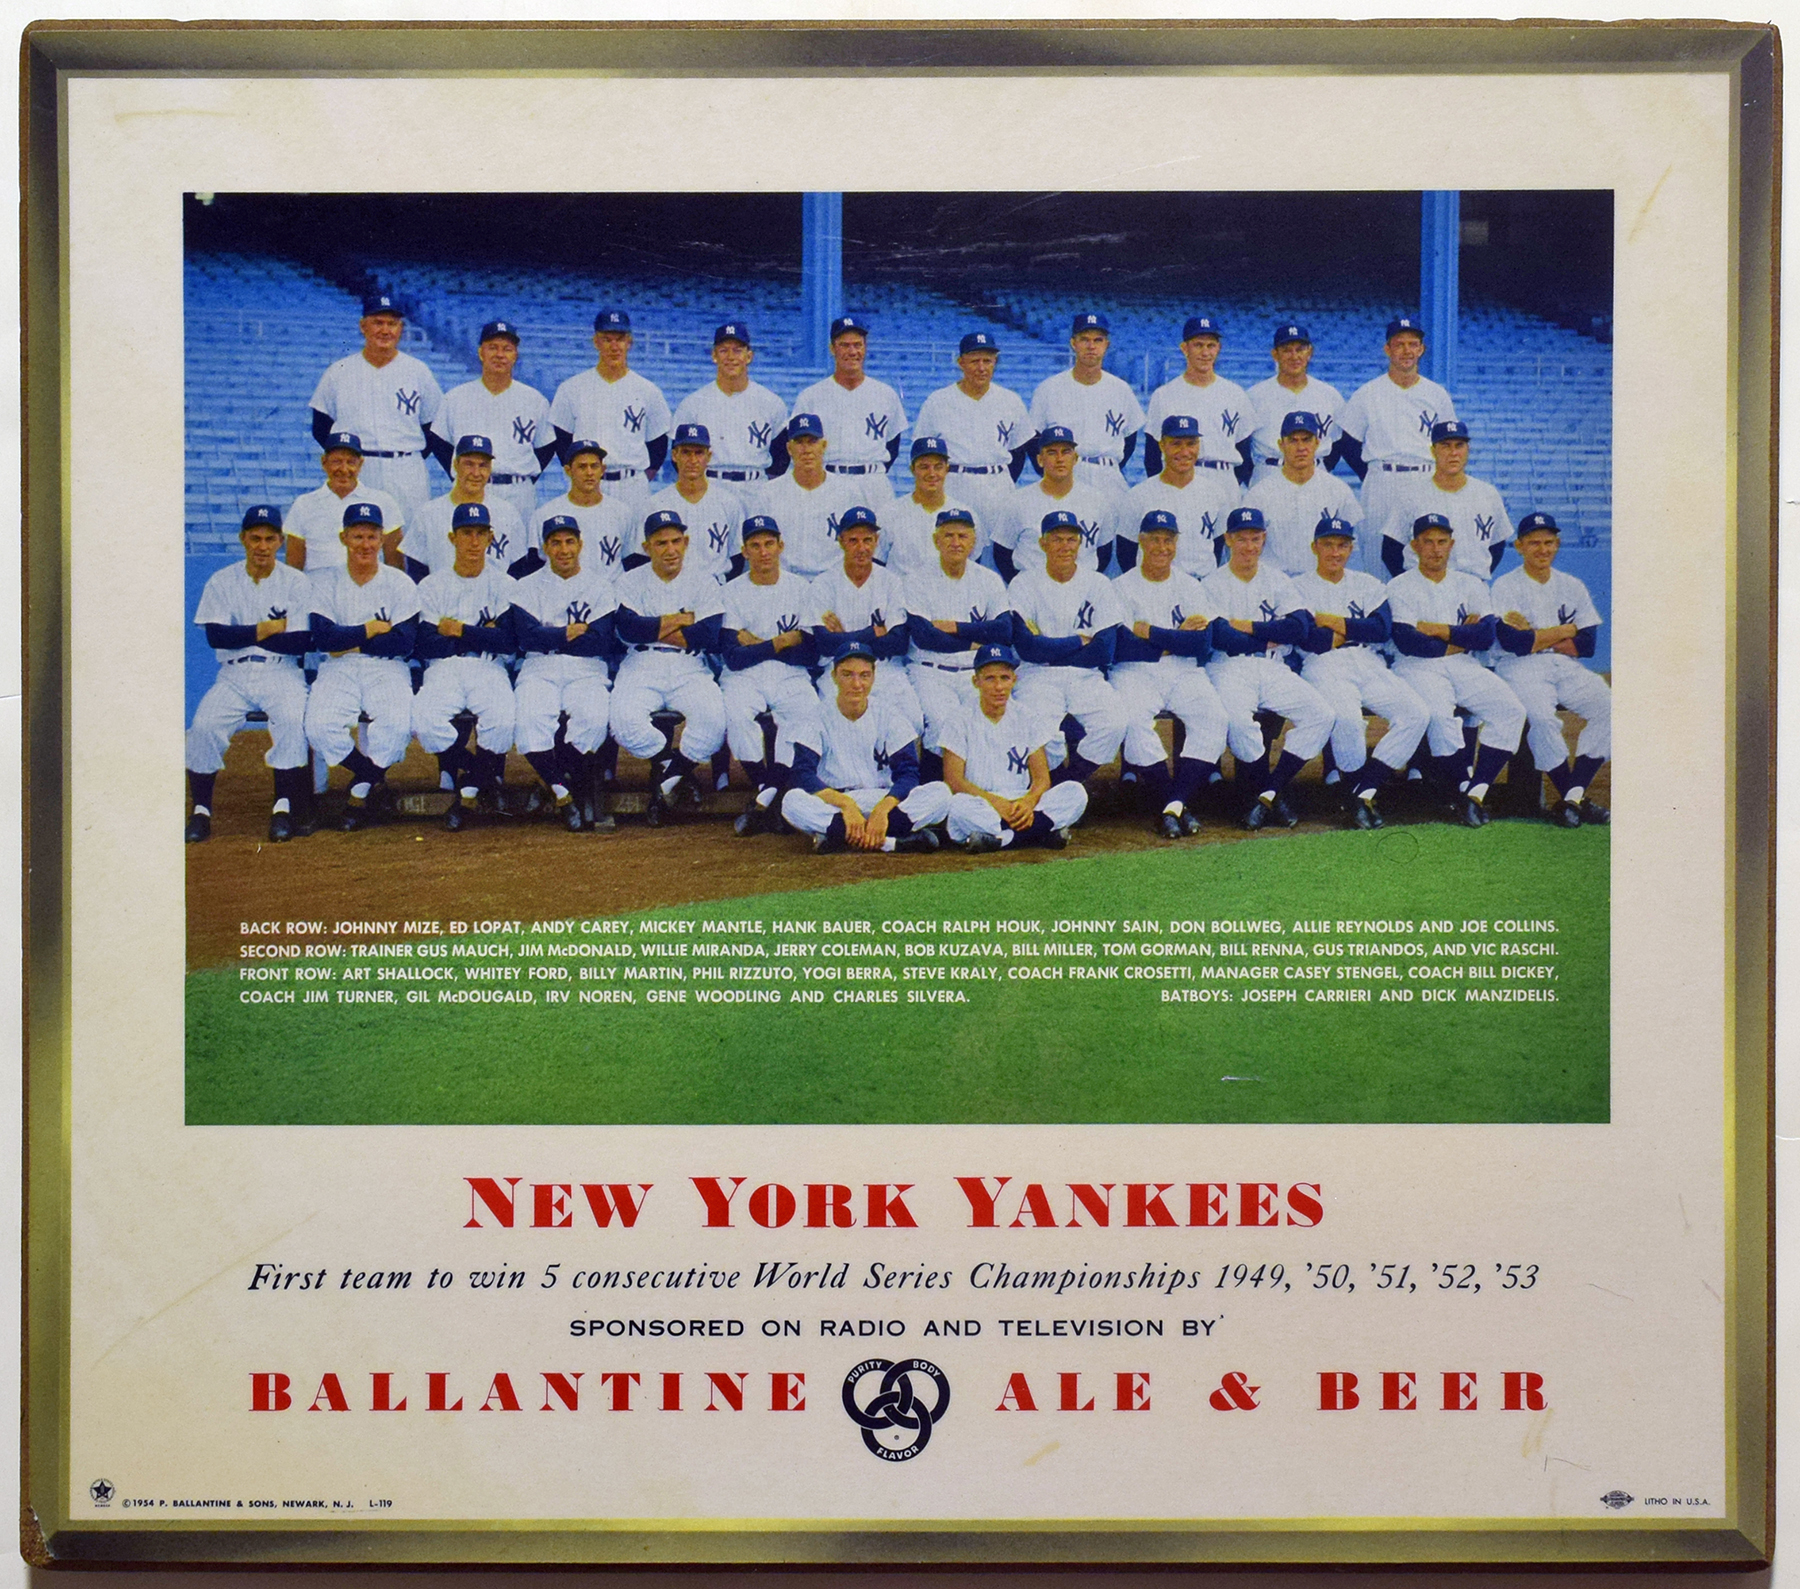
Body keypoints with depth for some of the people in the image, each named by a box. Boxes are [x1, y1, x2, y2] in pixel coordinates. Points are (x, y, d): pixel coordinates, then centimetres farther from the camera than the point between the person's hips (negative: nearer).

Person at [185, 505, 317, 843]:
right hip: (233, 675, 1)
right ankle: (201, 809, -13)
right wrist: (270, 629, -9)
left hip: (283, 673, -1)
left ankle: (284, 806, -24)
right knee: (204, 724, -24)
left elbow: (301, 642, -7)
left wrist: (245, 634, -7)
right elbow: (216, 636, -5)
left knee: (292, 719, -32)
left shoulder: (298, 583, 4)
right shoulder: (221, 582, 8)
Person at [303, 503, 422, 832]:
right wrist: (370, 630, -8)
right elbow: (323, 638, -7)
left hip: (386, 669, -1)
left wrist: (349, 640, -7)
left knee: (396, 723, -32)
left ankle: (363, 785, -8)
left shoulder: (401, 584, 3)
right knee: (318, 726, -27)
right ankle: (374, 779, -4)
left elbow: (404, 643, -8)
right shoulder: (327, 586, 8)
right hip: (338, 670, 2)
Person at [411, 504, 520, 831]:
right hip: (443, 671, 1)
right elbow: (425, 645, -4)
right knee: (422, 720, -30)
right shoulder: (431, 586, 9)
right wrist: (482, 636, -5)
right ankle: (485, 776, -9)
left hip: (489, 670, -1)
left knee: (502, 719, -33)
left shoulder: (505, 585, 8)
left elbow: (509, 642, -6)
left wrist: (460, 631, -7)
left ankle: (469, 790, -11)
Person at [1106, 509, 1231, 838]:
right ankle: (1172, 804, -27)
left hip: (1185, 674, 2)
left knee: (1213, 715, -26)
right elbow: (1120, 647, -10)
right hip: (1134, 674, -2)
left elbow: (1202, 644, -4)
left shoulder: (1189, 587, 12)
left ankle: (1176, 804, -29)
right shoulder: (1121, 587, 6)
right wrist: (1176, 639, -4)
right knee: (1132, 718, -33)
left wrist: (1149, 633, -8)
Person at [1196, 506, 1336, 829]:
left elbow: (1300, 626, -2)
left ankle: (1267, 793, -18)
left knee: (1320, 714, -21)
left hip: (1274, 670, 4)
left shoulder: (1278, 581, 16)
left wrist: (1247, 627, -6)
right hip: (1229, 669, -4)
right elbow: (1220, 637, -10)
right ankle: (1273, 796, -17)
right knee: (1237, 718, -36)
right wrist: (1269, 637, -3)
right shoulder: (1211, 585, 6)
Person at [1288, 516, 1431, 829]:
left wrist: (1331, 621, -2)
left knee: (1417, 712, -22)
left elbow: (1382, 629, 2)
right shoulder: (1299, 586, 12)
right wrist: (1355, 630, -1)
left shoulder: (1368, 585, 21)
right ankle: (1359, 796, -16)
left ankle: (1364, 793, -24)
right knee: (1346, 716, -36)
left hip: (1370, 666, 4)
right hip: (1324, 667, -4)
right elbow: (1306, 638, -6)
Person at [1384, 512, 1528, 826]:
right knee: (1439, 714, -35)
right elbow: (1407, 642, -9)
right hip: (1417, 667, -4)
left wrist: (1441, 630, -7)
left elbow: (1486, 635, 1)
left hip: (1466, 667, 4)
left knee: (1510, 710, -22)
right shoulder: (1399, 587, 7)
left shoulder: (1471, 585, 17)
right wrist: (1461, 638, -2)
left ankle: (1476, 791, -25)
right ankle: (1462, 789, -23)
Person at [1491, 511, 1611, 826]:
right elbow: (1513, 642, -14)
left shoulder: (1572, 586, 15)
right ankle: (1575, 798, -20)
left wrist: (1537, 638, -7)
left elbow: (1587, 644, 4)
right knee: (1541, 716, -33)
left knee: (1608, 706, -21)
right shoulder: (1505, 587, 2)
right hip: (1520, 669, -4)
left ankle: (1573, 796, -22)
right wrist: (1566, 630, -3)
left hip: (1566, 667, 4)